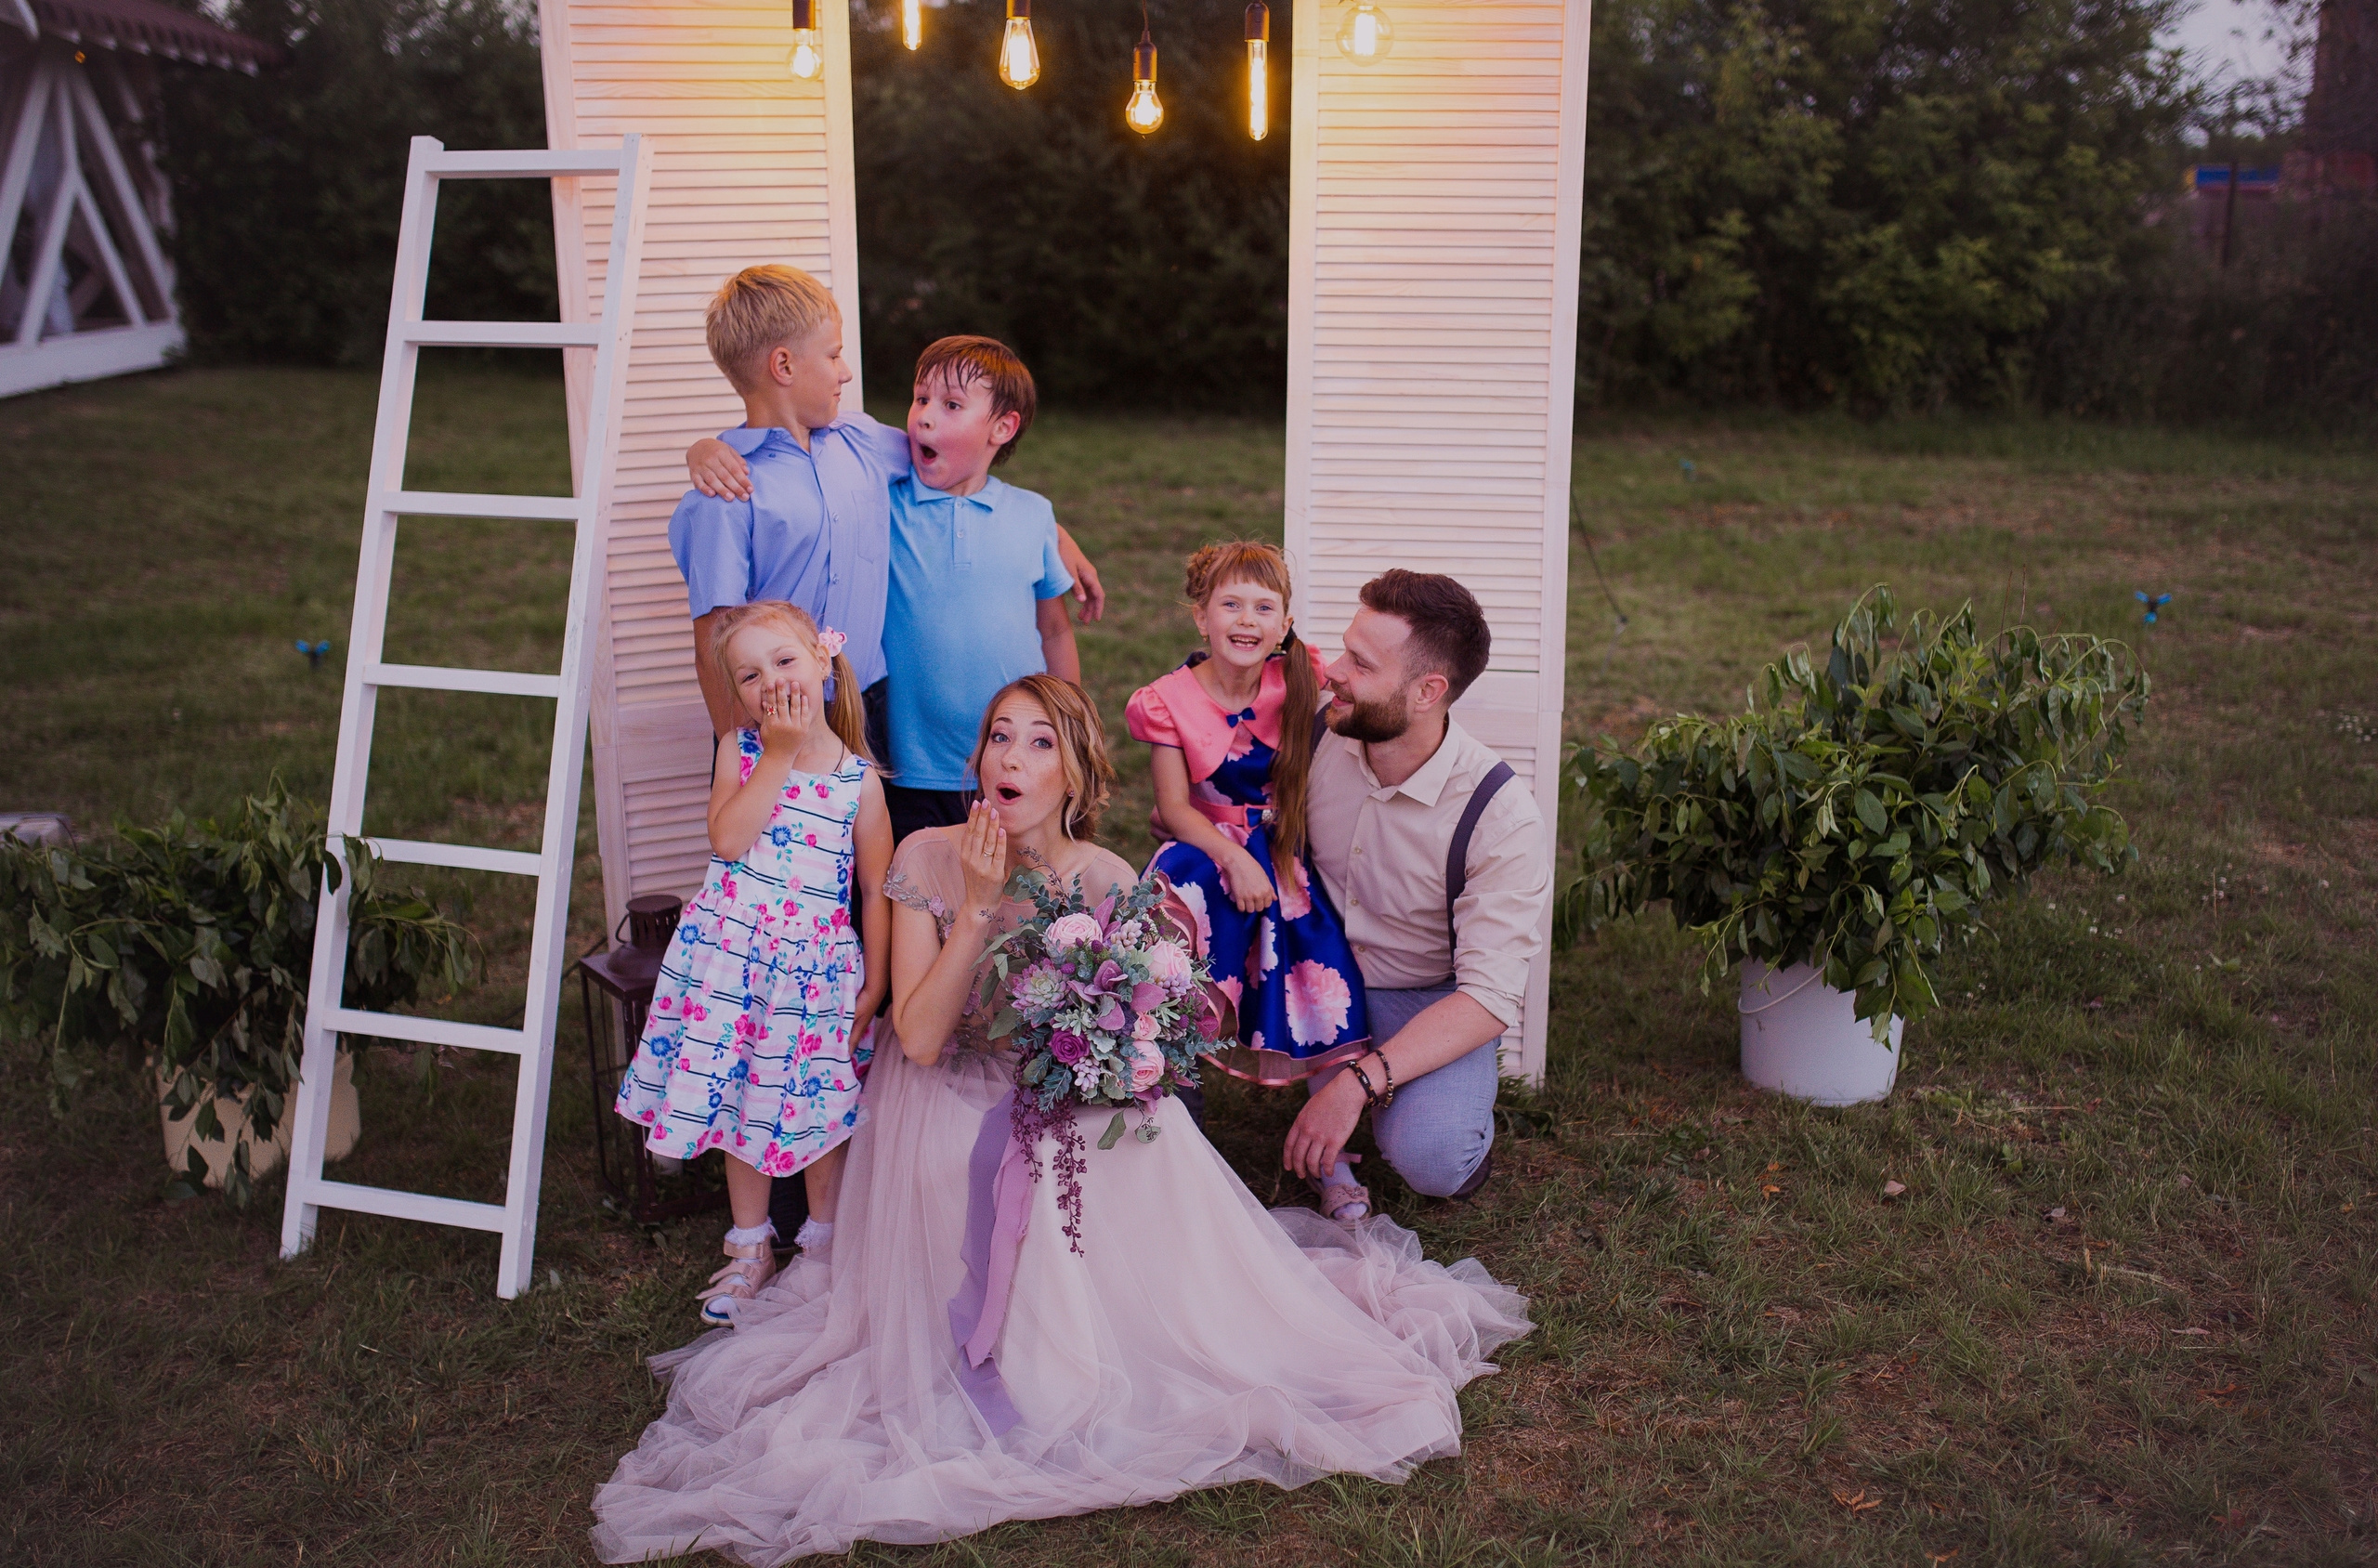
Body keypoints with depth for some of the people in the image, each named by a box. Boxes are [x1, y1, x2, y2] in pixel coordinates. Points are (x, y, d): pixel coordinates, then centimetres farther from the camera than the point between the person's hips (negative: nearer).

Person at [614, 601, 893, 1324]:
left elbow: (876, 890, 1)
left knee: (819, 1111, 6)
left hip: (815, 971, -2)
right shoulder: (741, 752, -1)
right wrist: (779, 754, -18)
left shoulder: (859, 780, -5)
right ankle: (749, 1248, 32)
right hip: (731, 958, 2)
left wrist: (874, 983, -1)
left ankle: (824, 1246, 29)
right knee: (741, 1101, 13)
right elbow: (728, 839, -18)